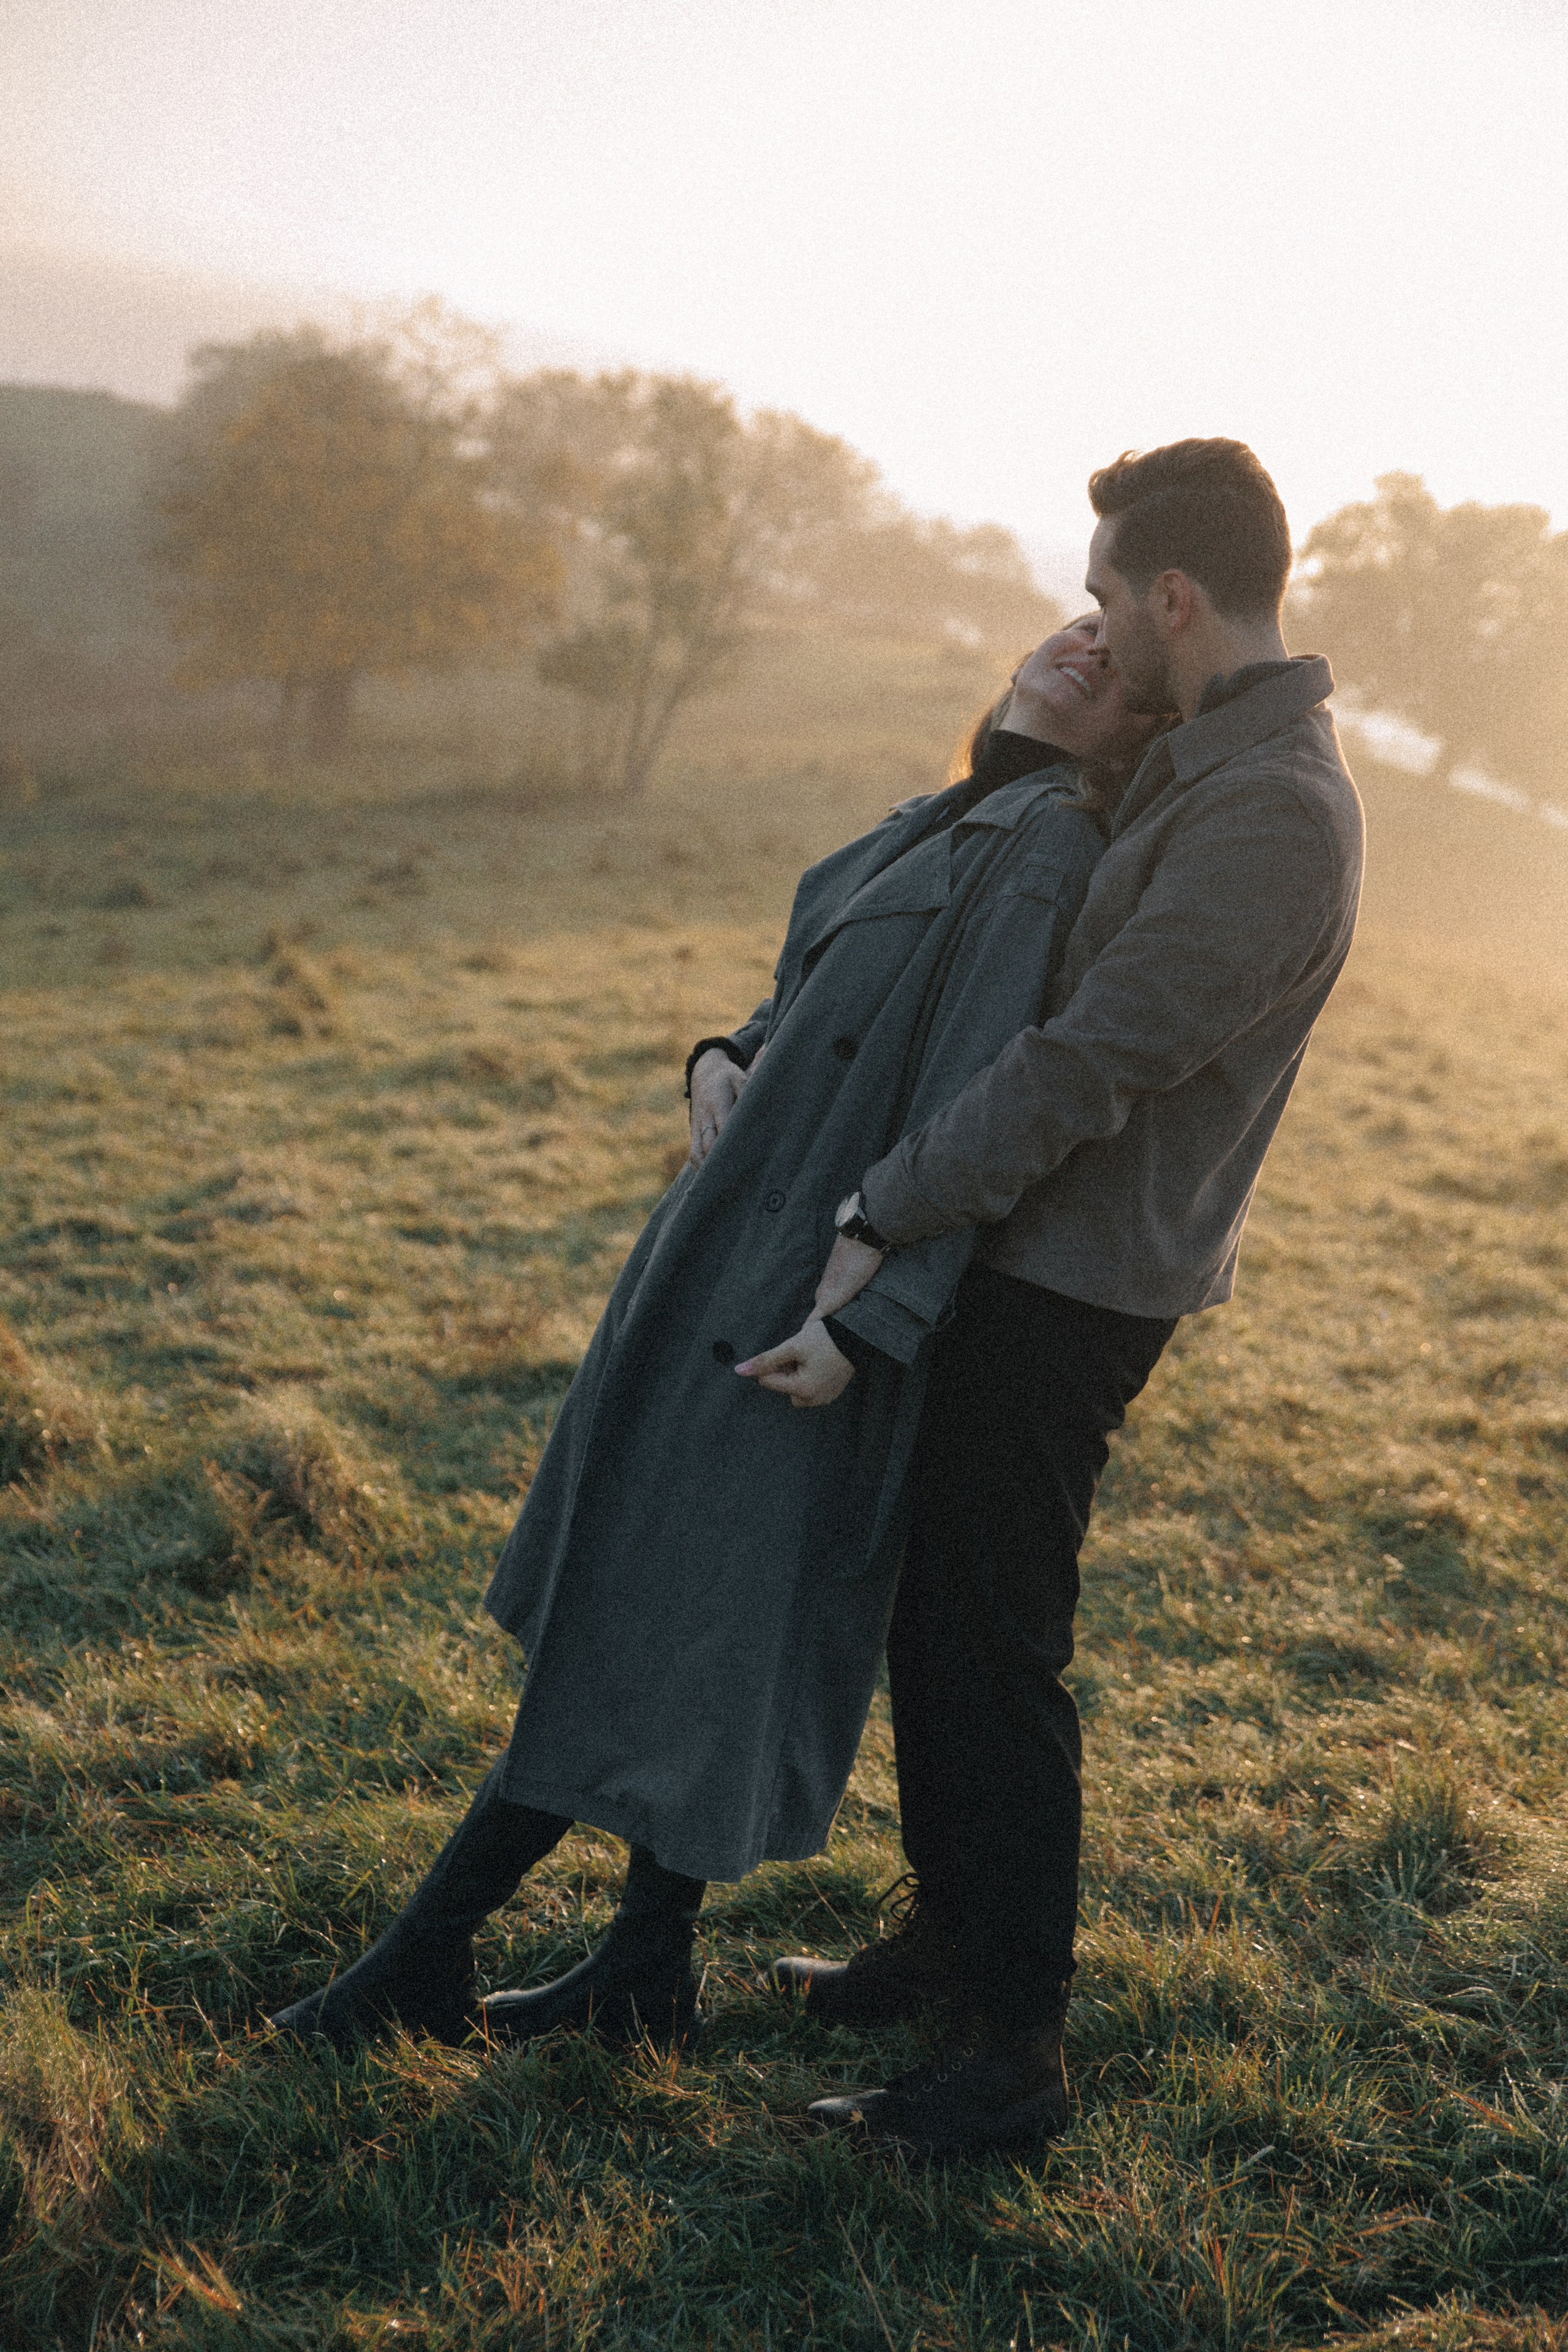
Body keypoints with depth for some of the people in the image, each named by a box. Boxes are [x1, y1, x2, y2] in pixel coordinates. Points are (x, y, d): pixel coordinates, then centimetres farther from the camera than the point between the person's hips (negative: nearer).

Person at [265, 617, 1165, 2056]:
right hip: (737, 1240, 9)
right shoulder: (951, 821, 13)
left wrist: (860, 1324, -25)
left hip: (803, 1297, -9)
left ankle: (426, 1962, 14)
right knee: (694, 1619, 15)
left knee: (645, 1622, 1)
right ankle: (646, 1976, 27)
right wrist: (724, 1058, 0)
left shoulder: (1047, 846, -14)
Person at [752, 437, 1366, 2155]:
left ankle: (1013, 2051, 11)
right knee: (931, 1614, 18)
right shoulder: (1197, 761, 13)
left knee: (992, 1653, -2)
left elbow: (1085, 1065, -26)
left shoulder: (1272, 814, -21)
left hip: (1072, 1286, -10)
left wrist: (879, 1224, -22)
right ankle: (950, 1936, 35)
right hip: (1027, 1256, 10)